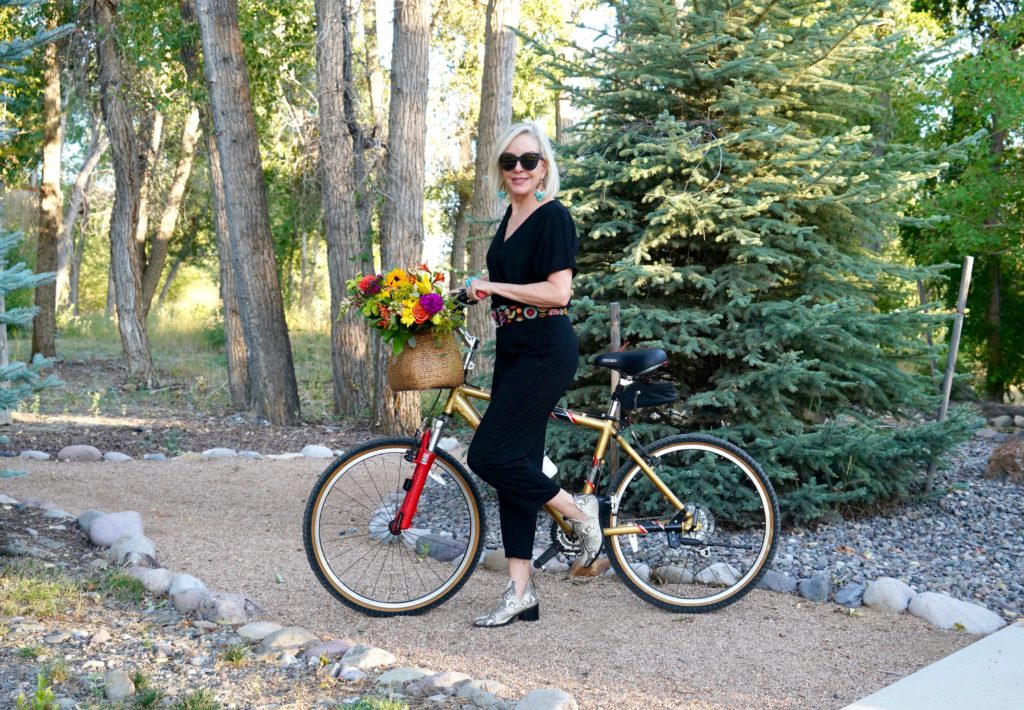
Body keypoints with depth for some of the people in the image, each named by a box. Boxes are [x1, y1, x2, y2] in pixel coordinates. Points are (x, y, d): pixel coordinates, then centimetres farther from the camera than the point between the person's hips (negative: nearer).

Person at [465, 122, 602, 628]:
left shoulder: (553, 217, -11)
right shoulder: (511, 217, 15)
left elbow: (558, 290, -20)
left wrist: (493, 286, -15)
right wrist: (479, 290, 14)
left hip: (545, 353, -9)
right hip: (513, 352, 9)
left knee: (489, 456, -13)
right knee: (514, 463, 7)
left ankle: (578, 510, 8)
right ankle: (519, 592, 12)